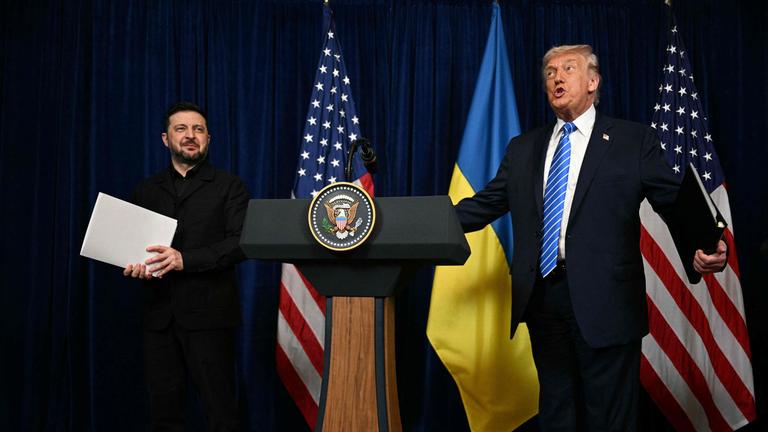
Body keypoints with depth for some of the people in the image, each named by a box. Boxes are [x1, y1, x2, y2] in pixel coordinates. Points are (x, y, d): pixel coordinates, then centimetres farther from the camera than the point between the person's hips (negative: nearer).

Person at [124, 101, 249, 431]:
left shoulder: (229, 187, 4)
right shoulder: (147, 190, 17)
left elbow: (240, 243, -8)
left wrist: (185, 259, -19)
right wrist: (133, 265, -8)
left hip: (208, 314, -4)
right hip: (159, 314, 4)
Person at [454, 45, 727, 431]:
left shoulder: (634, 141, 2)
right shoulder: (523, 148, 14)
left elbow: (676, 203, -4)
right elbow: (484, 204, 12)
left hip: (603, 301, -4)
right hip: (542, 295, 4)